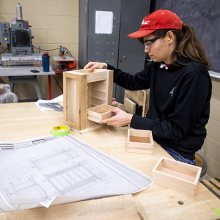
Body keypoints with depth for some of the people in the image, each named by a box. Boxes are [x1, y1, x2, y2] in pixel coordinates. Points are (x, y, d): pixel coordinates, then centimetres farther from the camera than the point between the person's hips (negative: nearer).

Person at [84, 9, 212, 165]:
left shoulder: (194, 75, -23)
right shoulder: (158, 65, 0)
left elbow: (177, 129, -22)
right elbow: (133, 82, 17)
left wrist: (130, 120, -23)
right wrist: (105, 67, 6)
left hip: (176, 153, -6)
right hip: (153, 138, 7)